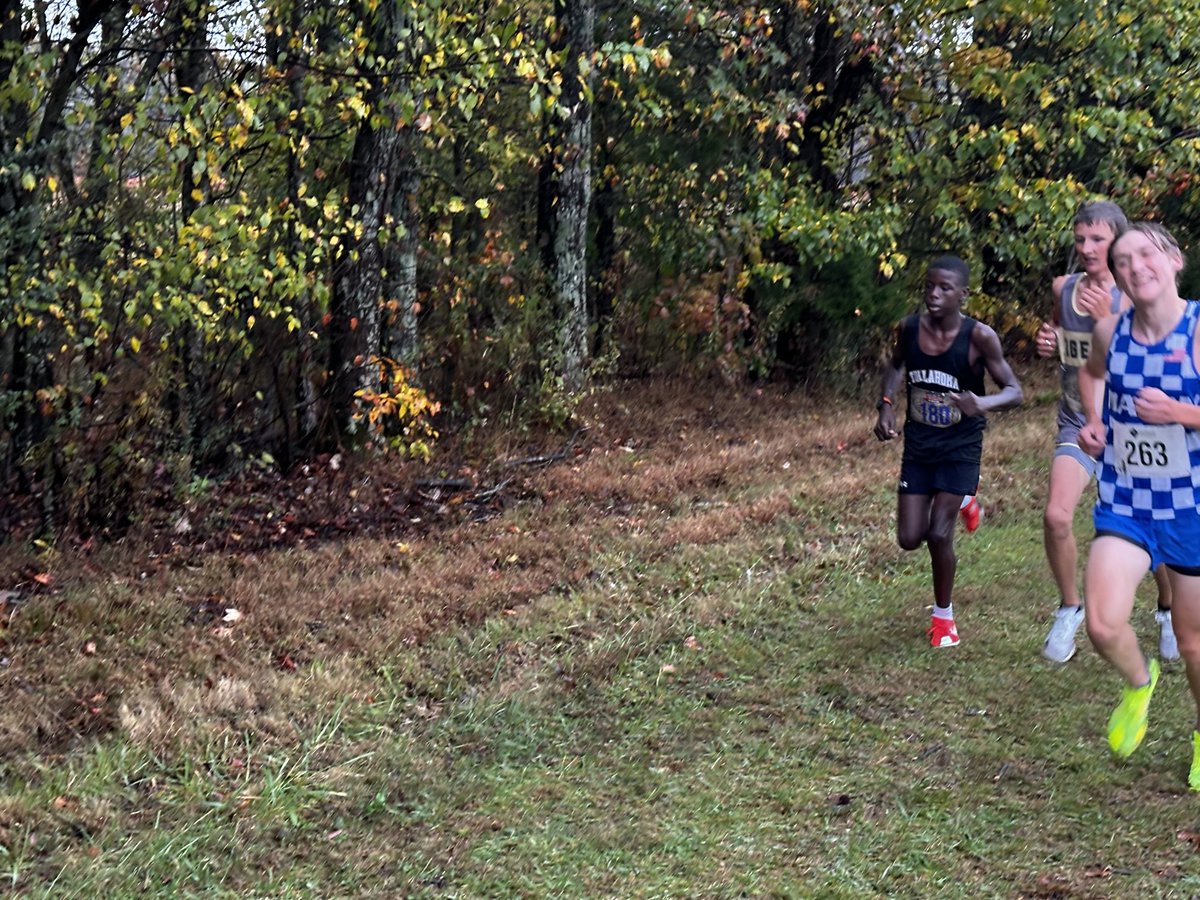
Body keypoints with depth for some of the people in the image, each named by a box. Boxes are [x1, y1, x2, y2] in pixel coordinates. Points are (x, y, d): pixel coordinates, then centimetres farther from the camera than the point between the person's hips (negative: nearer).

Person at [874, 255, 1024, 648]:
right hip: (918, 445, 4)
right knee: (909, 538, 2)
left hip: (960, 448, -4)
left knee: (939, 534, -10)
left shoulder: (979, 337, -20)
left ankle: (944, 615, 16)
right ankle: (958, 503, 37)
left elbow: (1015, 391, -16)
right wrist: (886, 403, -2)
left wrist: (982, 404, -36)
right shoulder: (909, 328, -8)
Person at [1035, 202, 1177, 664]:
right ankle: (1069, 608, 4)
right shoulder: (1063, 288, 1)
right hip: (1077, 425, 3)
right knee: (1056, 516, -18)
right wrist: (1048, 343, -2)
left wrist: (1107, 318, -28)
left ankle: (1170, 611, 33)